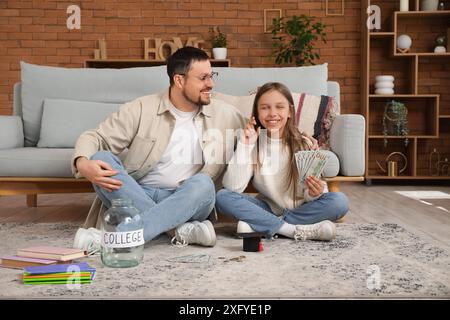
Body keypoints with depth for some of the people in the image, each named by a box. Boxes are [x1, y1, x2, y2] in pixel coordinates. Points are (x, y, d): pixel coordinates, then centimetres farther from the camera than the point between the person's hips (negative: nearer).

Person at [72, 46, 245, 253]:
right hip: (136, 195, 0)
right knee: (101, 158, -25)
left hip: (188, 201, 1)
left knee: (203, 182, -32)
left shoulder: (226, 115, 7)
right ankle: (181, 229, -32)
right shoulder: (141, 109, -1)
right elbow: (96, 137, -4)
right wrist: (83, 163, -24)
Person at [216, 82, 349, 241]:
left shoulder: (305, 144, -6)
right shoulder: (253, 144, -3)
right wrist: (244, 146, -21)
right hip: (267, 208, 1)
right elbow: (232, 187, -15)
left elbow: (310, 194, -7)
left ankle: (261, 225, -22)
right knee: (222, 196, -22)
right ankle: (297, 230, -26)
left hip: (299, 210, 0)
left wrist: (314, 193, -30)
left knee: (339, 201, -26)